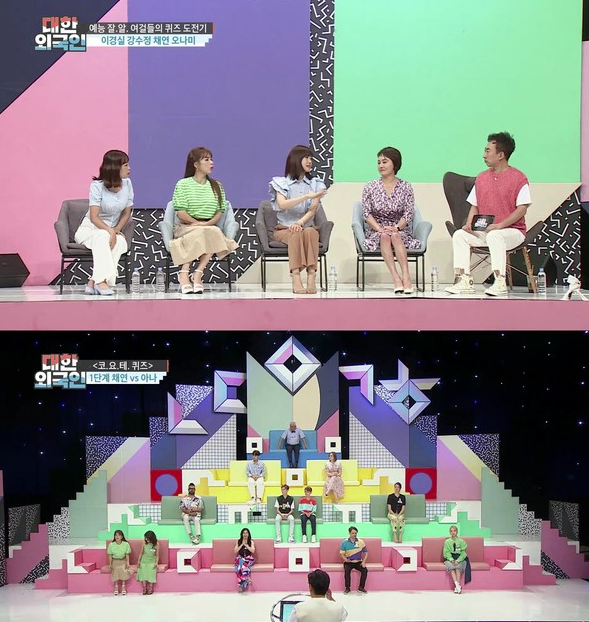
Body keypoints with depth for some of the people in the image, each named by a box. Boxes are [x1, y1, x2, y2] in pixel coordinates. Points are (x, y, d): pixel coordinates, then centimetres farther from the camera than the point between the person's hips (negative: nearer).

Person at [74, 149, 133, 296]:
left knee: (121, 242, -32)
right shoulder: (97, 186, -15)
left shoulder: (127, 184, 0)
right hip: (90, 229, -4)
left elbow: (126, 213, 7)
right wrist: (110, 231, -36)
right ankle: (101, 281, -45)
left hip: (113, 230, 4)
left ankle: (93, 282, -33)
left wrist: (117, 229, -10)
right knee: (103, 237, -39)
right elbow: (94, 217, -21)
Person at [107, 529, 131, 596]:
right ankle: (116, 587, -22)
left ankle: (123, 587, -22)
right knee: (116, 570, -30)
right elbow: (110, 556, 2)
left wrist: (127, 563, -12)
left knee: (122, 569, -32)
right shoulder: (111, 545, -3)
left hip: (123, 561, -1)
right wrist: (110, 564, -8)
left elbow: (127, 555, 0)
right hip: (115, 561, 1)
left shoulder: (126, 544, -4)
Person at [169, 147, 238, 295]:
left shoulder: (216, 186, 16)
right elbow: (181, 213, -4)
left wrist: (206, 224, -10)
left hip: (210, 227, 3)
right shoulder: (183, 184, 4)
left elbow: (219, 213, 8)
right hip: (187, 227, -3)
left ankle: (198, 273, -35)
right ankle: (184, 274, -37)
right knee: (199, 233, -38)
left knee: (214, 233, -33)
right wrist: (197, 223, -13)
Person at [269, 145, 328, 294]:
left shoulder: (315, 184, 13)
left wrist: (300, 222, -20)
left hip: (307, 227, 1)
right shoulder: (282, 183, 7)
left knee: (310, 231, -34)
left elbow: (313, 210, 0)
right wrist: (307, 196, -20)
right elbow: (282, 205, -13)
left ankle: (311, 276, -45)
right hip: (284, 229, -1)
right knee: (295, 234, -36)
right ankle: (296, 278, -47)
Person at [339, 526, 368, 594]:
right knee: (347, 571, -32)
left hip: (358, 562, 1)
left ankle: (361, 587, -10)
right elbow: (341, 554, -1)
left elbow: (366, 552, 4)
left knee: (365, 570, -26)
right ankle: (347, 588, -16)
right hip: (348, 562, -1)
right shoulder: (345, 542, -2)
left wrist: (364, 561, -12)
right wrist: (345, 559, -22)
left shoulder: (361, 542, 0)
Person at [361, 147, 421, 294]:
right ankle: (396, 278, -46)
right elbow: (367, 213, 1)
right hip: (377, 231, 0)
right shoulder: (370, 187, 8)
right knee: (385, 236, -34)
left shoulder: (405, 187, 7)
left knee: (395, 236, -35)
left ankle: (406, 276, -47)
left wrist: (396, 227, -18)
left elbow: (409, 213, 0)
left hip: (400, 231, 0)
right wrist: (380, 229, -15)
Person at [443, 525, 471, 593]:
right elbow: (446, 553, 0)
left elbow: (463, 553, -2)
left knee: (458, 566, -33)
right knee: (451, 566, -32)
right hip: (450, 559, 1)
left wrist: (457, 561, -18)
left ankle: (457, 587, -38)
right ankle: (457, 585, -40)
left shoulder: (461, 541, 4)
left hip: (460, 559, -1)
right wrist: (451, 560, -18)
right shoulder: (447, 542, 7)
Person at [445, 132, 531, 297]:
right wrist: (469, 224, -6)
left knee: (494, 236, -37)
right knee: (459, 235, -16)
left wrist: (499, 225, -23)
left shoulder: (518, 178, -6)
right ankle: (464, 281, -21)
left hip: (512, 231, -6)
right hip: (484, 231, 6)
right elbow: (474, 206, 16)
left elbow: (522, 208, -13)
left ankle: (500, 282, -32)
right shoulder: (482, 178, 14)